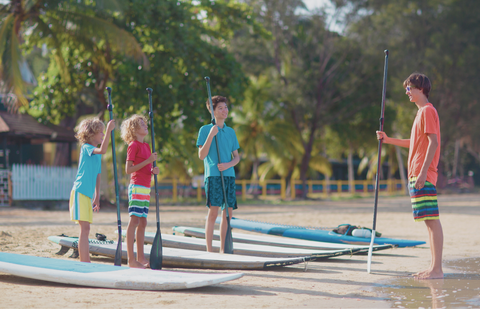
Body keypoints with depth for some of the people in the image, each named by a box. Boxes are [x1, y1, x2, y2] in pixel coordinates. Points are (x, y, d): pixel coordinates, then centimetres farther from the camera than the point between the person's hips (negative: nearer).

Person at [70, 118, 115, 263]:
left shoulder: (96, 154, 19)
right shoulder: (86, 148, -7)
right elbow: (102, 150, -28)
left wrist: (97, 197, 24)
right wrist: (109, 130, -28)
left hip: (87, 193, 9)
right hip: (80, 192, -9)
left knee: (85, 229, 10)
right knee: (84, 228, -12)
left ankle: (85, 263, 13)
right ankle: (84, 263, -12)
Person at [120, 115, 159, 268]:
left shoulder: (146, 146, 18)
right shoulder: (133, 145, -8)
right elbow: (128, 169, -14)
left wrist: (153, 170, 4)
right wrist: (148, 161, -17)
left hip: (146, 188, 9)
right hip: (136, 187, -9)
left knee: (143, 222, 9)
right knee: (134, 220, -10)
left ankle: (140, 257, 14)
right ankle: (131, 259, -11)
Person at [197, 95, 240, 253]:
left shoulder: (231, 131, 15)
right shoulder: (205, 130, 2)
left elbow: (237, 157, 16)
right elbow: (201, 155, -6)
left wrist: (228, 164, -6)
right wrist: (211, 135, -15)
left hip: (229, 175, 5)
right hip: (213, 175, -5)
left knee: (228, 212, 4)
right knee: (213, 211, -10)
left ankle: (223, 249, 12)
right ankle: (209, 250, -6)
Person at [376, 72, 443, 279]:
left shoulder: (428, 111, -9)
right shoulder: (422, 112, 21)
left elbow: (433, 142, -17)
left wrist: (423, 171, -22)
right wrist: (388, 140, 26)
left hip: (424, 175, -10)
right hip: (417, 175, 10)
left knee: (432, 219, -11)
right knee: (429, 220, 10)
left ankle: (437, 269, -12)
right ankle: (434, 267, 13)